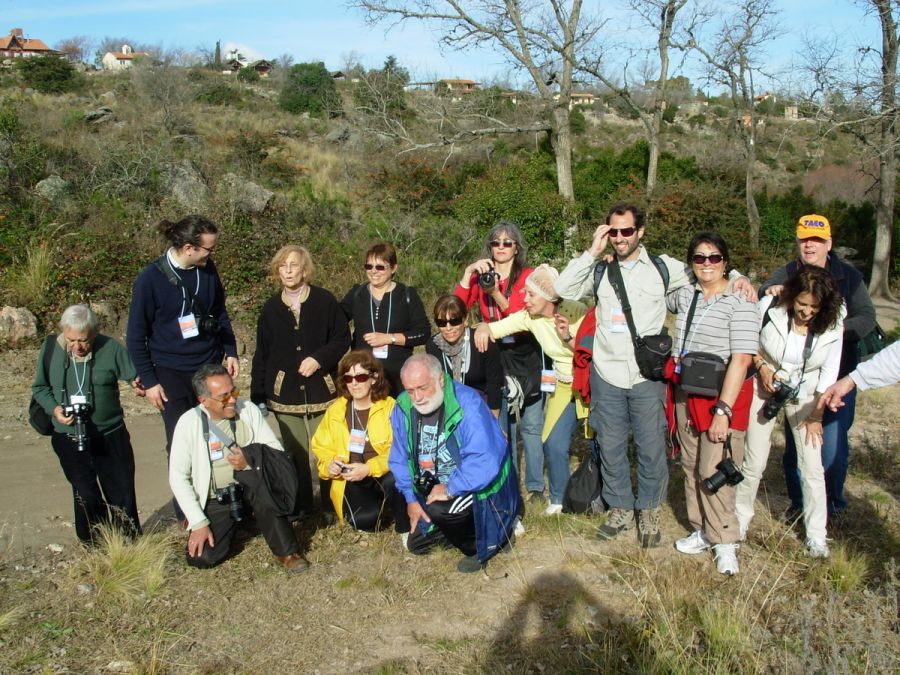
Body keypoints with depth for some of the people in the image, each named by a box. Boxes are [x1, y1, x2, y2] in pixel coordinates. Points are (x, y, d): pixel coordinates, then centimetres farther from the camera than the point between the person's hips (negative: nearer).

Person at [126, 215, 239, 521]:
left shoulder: (207, 270, -2)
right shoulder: (151, 278, -13)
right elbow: (136, 336, -6)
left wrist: (230, 352, 7)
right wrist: (149, 381, -7)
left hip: (211, 367, 4)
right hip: (172, 374, -3)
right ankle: (186, 515, 18)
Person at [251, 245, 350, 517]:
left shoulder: (324, 301, -2)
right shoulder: (271, 308, 7)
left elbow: (343, 339, 2)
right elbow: (262, 355, 8)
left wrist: (319, 358, -13)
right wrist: (258, 396, 4)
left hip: (321, 390, -2)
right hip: (285, 395, 2)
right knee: (295, 454, 5)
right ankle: (300, 505, 19)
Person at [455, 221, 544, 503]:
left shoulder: (528, 276, -4)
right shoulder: (481, 276, 6)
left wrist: (497, 294, -28)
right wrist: (468, 272, -18)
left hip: (526, 358, -2)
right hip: (494, 359, 3)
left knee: (531, 425, 3)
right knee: (501, 425, 10)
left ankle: (535, 486, 17)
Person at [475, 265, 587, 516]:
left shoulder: (576, 312, -21)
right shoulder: (530, 316, -8)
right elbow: (495, 328, -6)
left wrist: (569, 338, -35)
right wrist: (483, 328, -28)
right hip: (564, 386, 4)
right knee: (554, 444, -4)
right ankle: (558, 499, 19)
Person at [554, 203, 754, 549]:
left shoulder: (663, 268, 4)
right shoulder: (600, 271, 7)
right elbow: (563, 288, -7)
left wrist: (737, 277, -5)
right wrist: (592, 251, -8)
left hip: (648, 377, -1)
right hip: (607, 377, 1)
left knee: (651, 447, 4)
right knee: (610, 447, 11)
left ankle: (648, 510, 24)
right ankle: (621, 508, 28)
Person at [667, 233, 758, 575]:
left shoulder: (739, 302, -12)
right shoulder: (684, 294, 8)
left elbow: (742, 359, -19)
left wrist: (723, 409, -22)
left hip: (721, 396, -6)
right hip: (687, 393, 7)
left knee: (713, 472, -8)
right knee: (691, 466, 11)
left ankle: (724, 543, 6)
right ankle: (702, 531, 24)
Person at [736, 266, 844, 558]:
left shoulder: (832, 322, -16)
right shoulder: (770, 307, -21)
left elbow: (830, 371, -7)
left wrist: (816, 415, -7)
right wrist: (761, 365, -20)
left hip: (806, 396, 1)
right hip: (767, 388, -1)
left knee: (812, 466, -1)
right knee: (754, 462, 4)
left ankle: (816, 535, 14)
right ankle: (740, 520, 25)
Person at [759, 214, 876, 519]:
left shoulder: (849, 277, -2)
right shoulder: (784, 275, 1)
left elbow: (867, 318, -8)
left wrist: (838, 328, -27)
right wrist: (766, 294, -28)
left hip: (837, 378, -2)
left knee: (833, 445, 0)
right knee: (794, 443, 11)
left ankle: (832, 504, 21)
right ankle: (798, 501, 28)